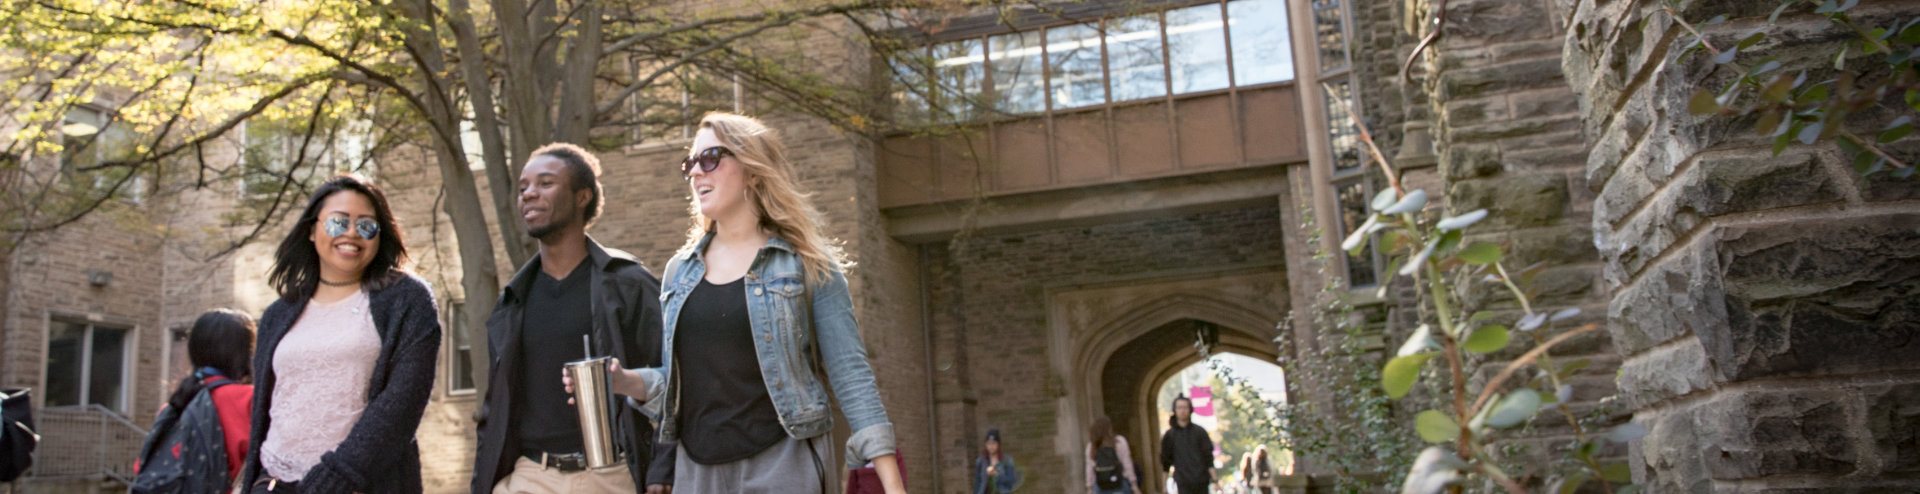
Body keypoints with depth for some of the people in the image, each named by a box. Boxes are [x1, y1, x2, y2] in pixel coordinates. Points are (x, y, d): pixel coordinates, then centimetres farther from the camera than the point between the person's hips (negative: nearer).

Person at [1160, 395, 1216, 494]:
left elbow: (1208, 455, 2)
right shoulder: (1169, 435, 3)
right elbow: (1165, 460, 6)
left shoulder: (1200, 432, 3)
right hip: (1183, 483, -1)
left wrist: (1214, 477, -4)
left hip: (1201, 482, 1)